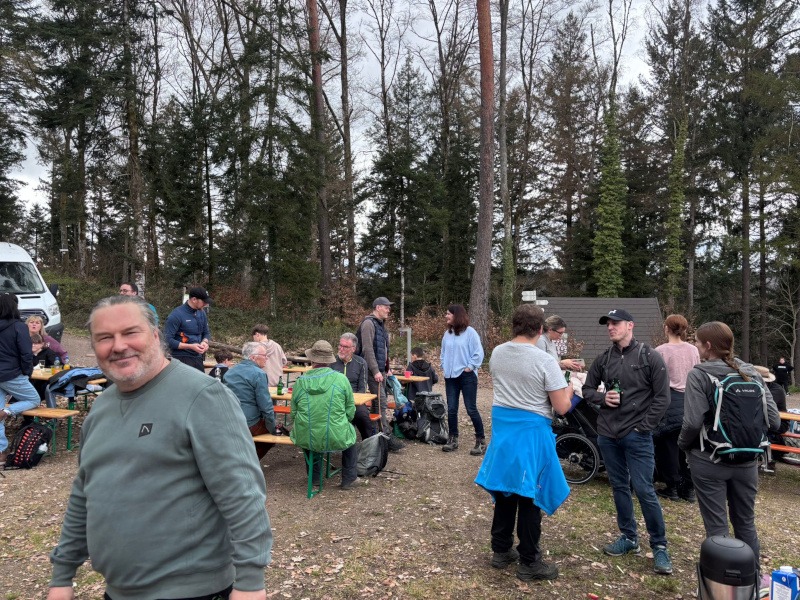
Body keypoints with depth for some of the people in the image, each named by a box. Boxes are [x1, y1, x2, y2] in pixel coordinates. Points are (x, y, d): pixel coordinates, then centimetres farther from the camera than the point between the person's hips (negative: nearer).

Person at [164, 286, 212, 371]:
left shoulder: (202, 313, 6)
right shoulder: (176, 315, -13)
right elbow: (168, 340, -15)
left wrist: (204, 342, -4)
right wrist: (190, 346, -19)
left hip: (198, 357, 6)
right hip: (182, 358, -6)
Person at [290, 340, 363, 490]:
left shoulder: (300, 382, -5)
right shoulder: (341, 379, -8)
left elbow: (294, 414, 5)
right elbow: (350, 412, 0)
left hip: (305, 440, 2)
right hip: (336, 439, -2)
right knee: (351, 431, 31)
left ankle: (315, 477, 44)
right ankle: (349, 479, 32)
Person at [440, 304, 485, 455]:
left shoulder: (470, 332, -9)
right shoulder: (447, 333, 6)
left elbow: (478, 353, -9)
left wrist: (470, 367, -11)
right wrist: (444, 367, 9)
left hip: (467, 376, -5)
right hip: (450, 376, 5)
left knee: (471, 409, -1)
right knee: (451, 409, 8)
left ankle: (481, 441, 11)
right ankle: (453, 439, 19)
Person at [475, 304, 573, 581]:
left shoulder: (497, 354, 1)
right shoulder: (545, 361, -18)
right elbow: (561, 407, -15)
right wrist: (568, 389, 8)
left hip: (502, 427, 6)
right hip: (531, 431, -6)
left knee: (504, 490, 17)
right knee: (529, 496, 6)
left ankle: (501, 551, 31)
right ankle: (529, 563, 18)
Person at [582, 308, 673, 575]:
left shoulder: (650, 357, -6)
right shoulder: (603, 359, 6)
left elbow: (662, 398, -6)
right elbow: (587, 389, 14)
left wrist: (643, 427, -10)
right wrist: (602, 397, -8)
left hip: (637, 435, -5)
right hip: (607, 434, 5)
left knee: (644, 490, -3)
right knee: (619, 487, 13)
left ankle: (659, 546, 12)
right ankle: (628, 537, 28)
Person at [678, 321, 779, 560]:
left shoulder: (699, 375, -13)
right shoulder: (752, 374, 3)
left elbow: (693, 422, -21)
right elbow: (774, 420, 0)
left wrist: (683, 444, -2)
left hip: (710, 461, -5)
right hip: (747, 462, 5)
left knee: (717, 527, 6)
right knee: (746, 523, 20)